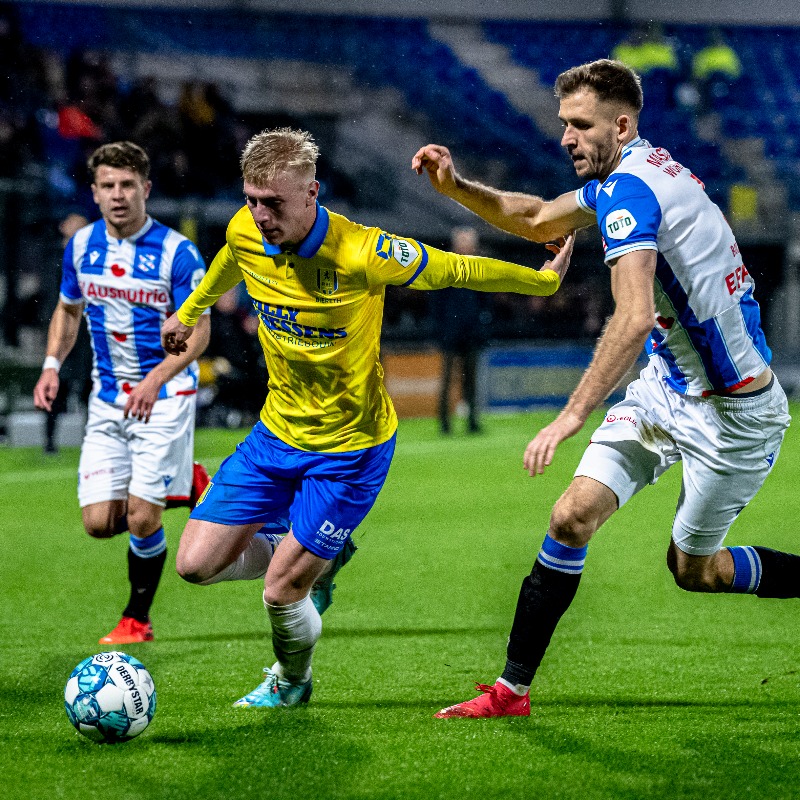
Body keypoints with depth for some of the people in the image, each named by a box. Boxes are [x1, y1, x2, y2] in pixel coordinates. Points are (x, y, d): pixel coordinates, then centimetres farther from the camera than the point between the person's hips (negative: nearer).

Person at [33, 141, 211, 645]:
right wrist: (52, 366, 2)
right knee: (100, 522, -3)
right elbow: (69, 310, 18)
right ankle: (187, 486, 25)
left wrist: (155, 381, -25)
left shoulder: (177, 253, -13)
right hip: (108, 400, 5)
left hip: (165, 397, -5)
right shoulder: (81, 245, 2)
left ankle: (137, 619, 13)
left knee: (141, 520, -9)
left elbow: (198, 331, -10)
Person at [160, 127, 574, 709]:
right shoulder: (245, 234, -11)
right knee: (196, 563, -2)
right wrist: (188, 313, 33)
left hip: (351, 447, -6)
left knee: (281, 591, -5)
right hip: (277, 432, 6)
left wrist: (544, 279, 0)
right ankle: (323, 557, 25)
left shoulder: (360, 253, -27)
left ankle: (292, 683, 30)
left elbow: (456, 270, -12)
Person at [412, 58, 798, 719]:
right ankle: (512, 689, 2)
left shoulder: (629, 189, -24)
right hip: (667, 389, 9)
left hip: (732, 411, -9)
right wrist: (457, 186, 8)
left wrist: (573, 415, -38)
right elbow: (539, 221, 22)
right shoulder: (624, 176, 6)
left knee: (693, 569, 6)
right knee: (572, 517, -2)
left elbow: (635, 318, -36)